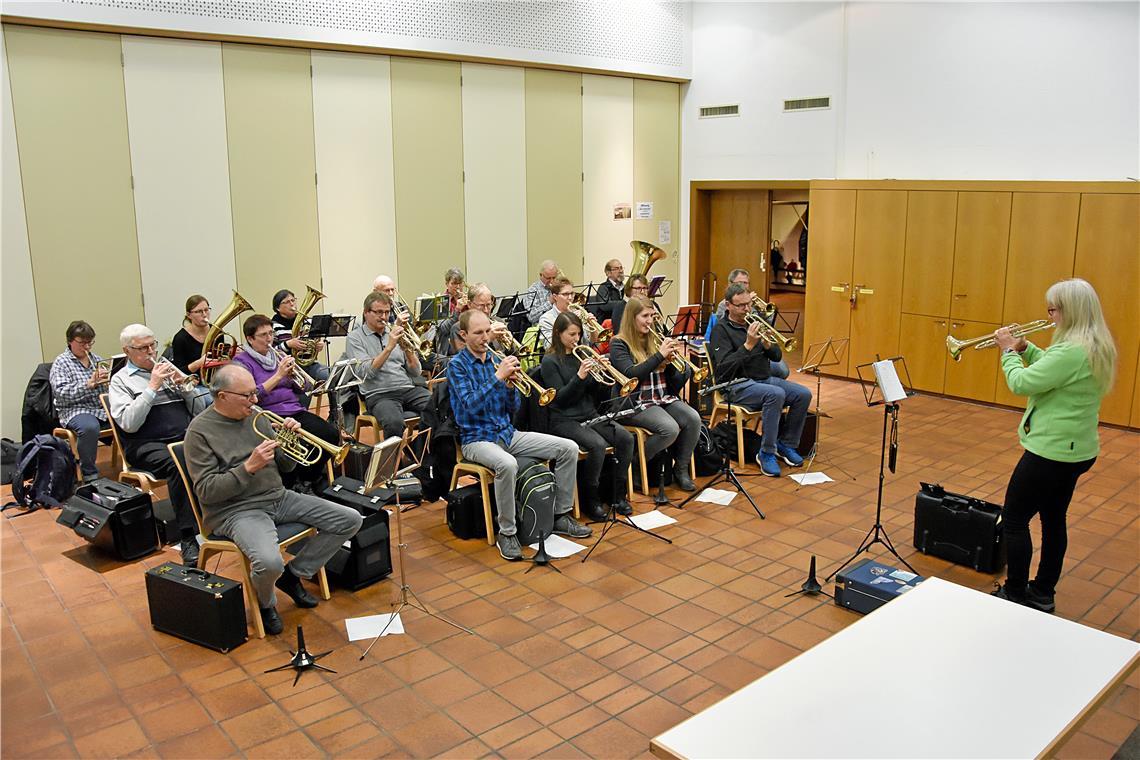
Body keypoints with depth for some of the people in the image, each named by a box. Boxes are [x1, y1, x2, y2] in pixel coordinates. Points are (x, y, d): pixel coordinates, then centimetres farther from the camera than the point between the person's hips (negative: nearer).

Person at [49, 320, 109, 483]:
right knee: (89, 427, -39)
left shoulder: (96, 359, 20)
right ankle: (89, 474, -22)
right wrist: (89, 384, -20)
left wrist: (109, 379, -4)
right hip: (76, 410, -5)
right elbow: (61, 393, -9)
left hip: (103, 407, 5)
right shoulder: (61, 363, 4)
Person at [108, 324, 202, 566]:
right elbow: (129, 424, -8)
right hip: (148, 445, -4)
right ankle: (188, 539, -36)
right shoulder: (121, 379, 9)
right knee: (178, 464, -37)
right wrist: (152, 387, -11)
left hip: (186, 437, 4)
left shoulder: (168, 368, 22)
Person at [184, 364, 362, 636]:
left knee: (350, 521, -3)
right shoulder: (200, 431, -9)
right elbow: (206, 491, -15)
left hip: (278, 498, 7)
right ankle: (265, 604, 3)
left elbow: (284, 466, 14)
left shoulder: (257, 416, 9)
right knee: (270, 563, -36)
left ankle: (294, 574, 12)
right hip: (237, 510, -7)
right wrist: (249, 467, -24)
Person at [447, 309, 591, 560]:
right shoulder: (457, 365, -6)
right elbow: (471, 405, -21)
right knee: (507, 464, -40)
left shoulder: (496, 360, 10)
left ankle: (560, 514, 7)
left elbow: (512, 408, 10)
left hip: (507, 433, 6)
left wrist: (510, 385, -10)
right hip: (477, 438, -6)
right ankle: (506, 532, -21)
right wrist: (498, 376, -26)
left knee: (569, 448, -6)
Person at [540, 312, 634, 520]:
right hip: (565, 420, -6)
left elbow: (596, 393, 12)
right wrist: (579, 377, -23)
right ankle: (590, 499, -13)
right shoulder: (550, 361, -3)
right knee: (597, 445, -32)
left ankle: (619, 494, -4)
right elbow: (560, 399, -12)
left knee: (626, 438, -17)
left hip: (590, 415, 6)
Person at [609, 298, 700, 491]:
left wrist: (674, 357, -8)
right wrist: (660, 355, -20)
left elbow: (676, 380, 13)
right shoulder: (619, 344, -3)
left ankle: (681, 469, -3)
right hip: (636, 402, -6)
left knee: (693, 418, -20)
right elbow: (631, 374, -19)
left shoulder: (654, 340, 14)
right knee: (670, 429, -29)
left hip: (663, 397, 6)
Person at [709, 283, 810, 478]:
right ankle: (766, 453, -22)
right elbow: (724, 368, -18)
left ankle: (786, 444, 4)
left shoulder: (754, 322, 14)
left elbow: (777, 356, 11)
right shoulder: (721, 329, -5)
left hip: (765, 378, 7)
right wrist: (748, 345, -23)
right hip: (738, 385, -7)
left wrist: (766, 344, -11)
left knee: (803, 394, -14)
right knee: (776, 394, -33)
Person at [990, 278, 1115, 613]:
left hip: (1051, 451, -10)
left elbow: (1021, 384, -26)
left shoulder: (1072, 351, -26)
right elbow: (1052, 370, 20)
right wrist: (1025, 348, 7)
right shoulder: (1097, 347, 7)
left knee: (1014, 519, 2)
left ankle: (1015, 595, 11)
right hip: (1077, 449, 10)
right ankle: (1043, 594, 29)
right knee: (1053, 519, 18)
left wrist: (1008, 351, -9)